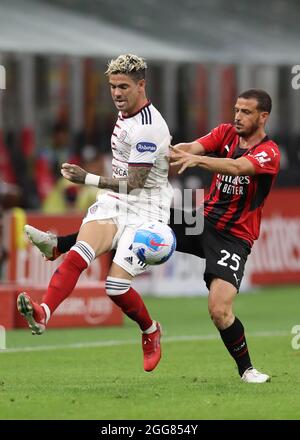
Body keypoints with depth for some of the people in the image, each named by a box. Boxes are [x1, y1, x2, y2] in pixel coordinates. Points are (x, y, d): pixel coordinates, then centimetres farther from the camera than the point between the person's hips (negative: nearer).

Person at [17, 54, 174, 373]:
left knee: (116, 285, -16)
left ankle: (151, 332, 13)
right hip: (114, 202, 7)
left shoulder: (147, 128, -20)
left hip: (144, 209, -7)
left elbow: (134, 183, -19)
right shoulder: (125, 112, 9)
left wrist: (88, 179, -20)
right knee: (79, 253, -21)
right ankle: (43, 313, -42)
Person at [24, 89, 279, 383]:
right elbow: (193, 147, -12)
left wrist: (196, 159, -48)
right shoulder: (226, 133, 5)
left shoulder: (269, 153, -13)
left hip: (232, 238, -6)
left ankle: (246, 369, 1)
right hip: (203, 219, 6)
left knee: (219, 310, -20)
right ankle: (57, 245, 7)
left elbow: (237, 167, -33)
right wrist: (171, 151, -34)